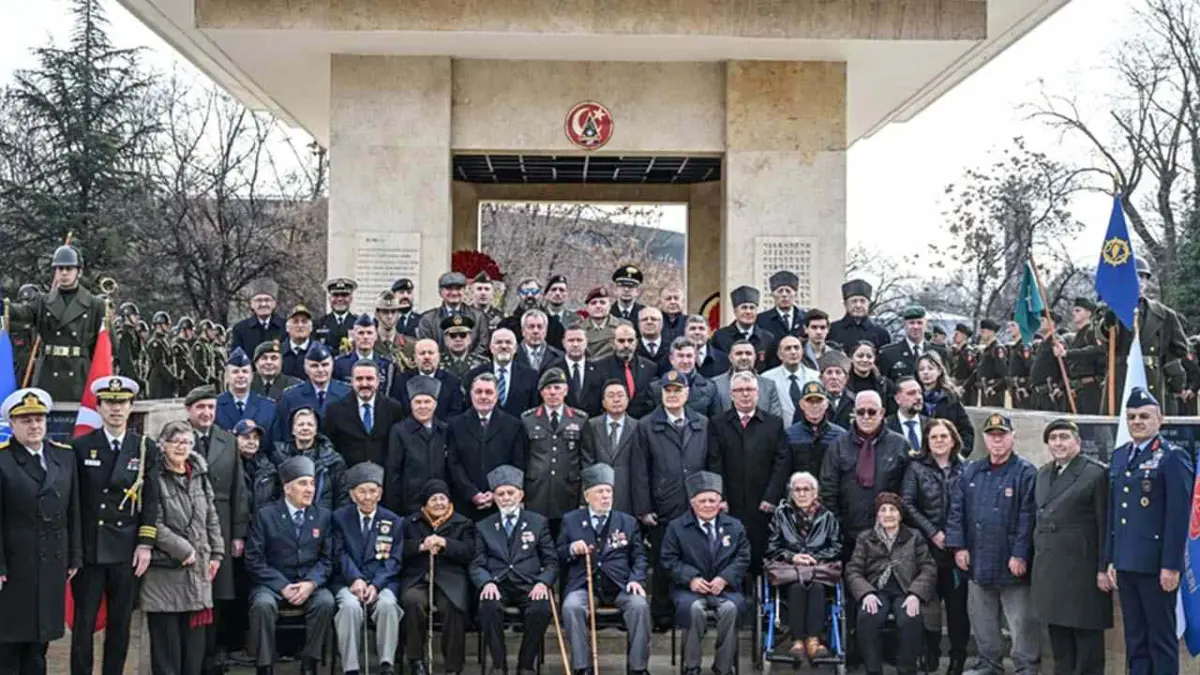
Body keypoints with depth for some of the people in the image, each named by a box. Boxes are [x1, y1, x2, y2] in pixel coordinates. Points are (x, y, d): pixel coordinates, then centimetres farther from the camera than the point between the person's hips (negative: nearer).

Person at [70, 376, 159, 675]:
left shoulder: (146, 449, 5)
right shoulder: (80, 447, 2)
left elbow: (151, 501, 4)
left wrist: (145, 544, -4)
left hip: (127, 552, 1)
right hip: (88, 550, -1)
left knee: (120, 625, 7)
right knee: (83, 624, 2)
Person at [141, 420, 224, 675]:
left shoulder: (199, 476, 13)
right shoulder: (153, 478, -7)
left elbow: (211, 518, 17)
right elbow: (153, 524, -12)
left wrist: (216, 553, 10)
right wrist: (183, 550, -12)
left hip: (197, 569, 5)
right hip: (164, 568, -5)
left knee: (195, 640, 7)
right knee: (166, 640, -1)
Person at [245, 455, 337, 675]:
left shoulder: (323, 515, 8)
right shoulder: (265, 515, 0)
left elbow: (326, 558, 6)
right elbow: (254, 560, -5)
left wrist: (311, 583, -14)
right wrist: (282, 586, -16)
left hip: (310, 583, 2)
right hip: (273, 583, -2)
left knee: (325, 602, -29)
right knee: (263, 604, -33)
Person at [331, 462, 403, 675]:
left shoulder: (393, 521, 12)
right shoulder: (340, 518, 10)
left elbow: (393, 560, 4)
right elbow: (340, 554, 0)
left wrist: (375, 585, -14)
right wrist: (355, 579, -19)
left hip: (382, 582, 1)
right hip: (347, 582, -1)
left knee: (387, 604, -32)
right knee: (350, 606, -33)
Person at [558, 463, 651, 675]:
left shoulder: (628, 522, 18)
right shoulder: (571, 520, 16)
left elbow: (639, 557, 13)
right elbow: (558, 558, 15)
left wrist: (636, 579, -6)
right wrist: (572, 550, -8)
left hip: (619, 586, 1)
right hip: (584, 585, -1)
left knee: (640, 605, -29)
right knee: (571, 606, -33)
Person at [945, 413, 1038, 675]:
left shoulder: (1025, 472, -6)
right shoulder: (971, 472, 11)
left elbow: (1027, 517, -11)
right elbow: (956, 510, 9)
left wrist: (1019, 555, -16)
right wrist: (958, 546, 0)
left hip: (1011, 563, -5)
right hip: (978, 562, 5)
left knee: (1021, 621, 0)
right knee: (982, 619, 13)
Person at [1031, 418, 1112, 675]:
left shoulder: (1097, 473, -7)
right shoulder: (1043, 473, 14)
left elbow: (1105, 525, -10)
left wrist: (1103, 569, -13)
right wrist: (1038, 562, 13)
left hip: (1082, 568, -6)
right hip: (1048, 568, 6)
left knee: (1086, 633, 0)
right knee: (1057, 633, 11)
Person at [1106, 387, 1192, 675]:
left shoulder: (1173, 457, -7)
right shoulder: (1119, 456, 14)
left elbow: (1179, 515, -12)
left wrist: (1171, 566, -16)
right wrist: (1110, 559, 14)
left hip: (1156, 566, -7)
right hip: (1126, 565, 7)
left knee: (1162, 639, 1)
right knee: (1135, 640, 12)